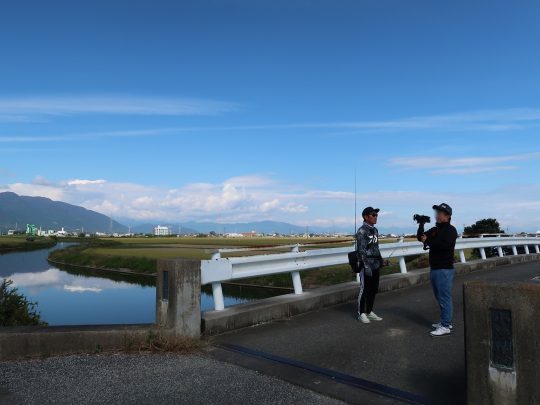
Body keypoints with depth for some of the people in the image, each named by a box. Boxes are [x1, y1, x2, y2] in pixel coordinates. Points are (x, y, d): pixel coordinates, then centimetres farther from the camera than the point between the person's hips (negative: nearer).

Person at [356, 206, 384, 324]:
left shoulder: (375, 230, 12)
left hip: (376, 264, 8)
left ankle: (369, 312, 23)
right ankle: (361, 313, 11)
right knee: (365, 289, 0)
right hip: (367, 265, -8)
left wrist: (380, 260, 15)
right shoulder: (361, 231, -13)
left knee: (374, 289, 12)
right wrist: (366, 266, -20)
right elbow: (361, 250, -17)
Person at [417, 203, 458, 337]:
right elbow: (420, 237, 10)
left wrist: (427, 240, -15)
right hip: (434, 269, 9)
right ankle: (446, 321, 26)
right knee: (440, 297, 15)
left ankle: (445, 326, -3)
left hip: (445, 269, -9)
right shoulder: (434, 230, 15)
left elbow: (444, 245, -25)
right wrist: (421, 225, -5)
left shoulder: (451, 230, -9)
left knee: (444, 297, -6)